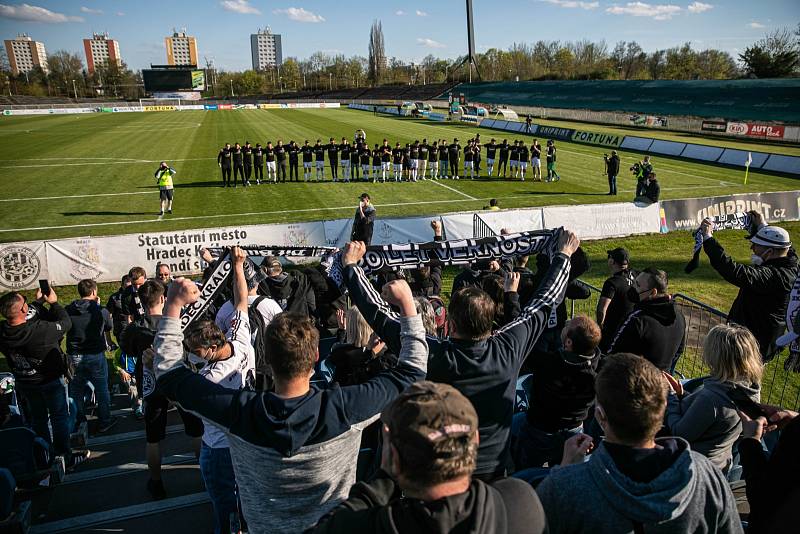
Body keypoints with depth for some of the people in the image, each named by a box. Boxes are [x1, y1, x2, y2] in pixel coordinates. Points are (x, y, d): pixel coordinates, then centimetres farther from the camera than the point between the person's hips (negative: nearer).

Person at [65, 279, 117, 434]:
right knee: (102, 389, 11)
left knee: (76, 390, 17)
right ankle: (104, 421, 19)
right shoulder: (101, 311, -14)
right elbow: (109, 328, 4)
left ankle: (78, 421, 28)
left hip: (74, 356, 3)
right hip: (95, 356, -3)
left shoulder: (68, 310, -7)